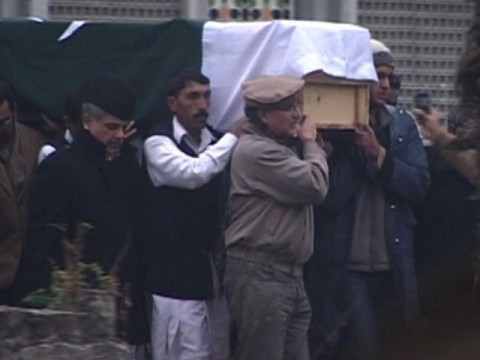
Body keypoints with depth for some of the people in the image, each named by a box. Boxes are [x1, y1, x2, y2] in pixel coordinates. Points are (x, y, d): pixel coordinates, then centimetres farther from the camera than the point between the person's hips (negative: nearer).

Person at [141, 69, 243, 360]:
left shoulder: (216, 142, 12)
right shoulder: (159, 143, -6)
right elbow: (194, 172, -23)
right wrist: (234, 136, -15)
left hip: (213, 265, 6)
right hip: (177, 267, -6)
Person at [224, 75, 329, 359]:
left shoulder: (285, 145, 19)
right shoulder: (256, 151, -14)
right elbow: (315, 186, -18)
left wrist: (310, 146, 10)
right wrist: (311, 144, -1)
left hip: (290, 274, 10)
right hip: (259, 275, -10)